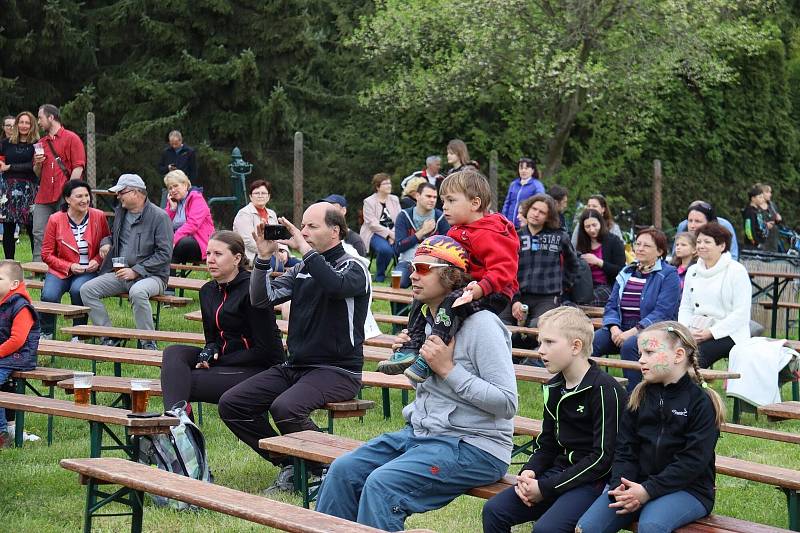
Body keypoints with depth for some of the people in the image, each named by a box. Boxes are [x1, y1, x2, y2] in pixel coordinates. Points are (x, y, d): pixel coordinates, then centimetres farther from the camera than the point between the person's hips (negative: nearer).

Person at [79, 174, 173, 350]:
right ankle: (110, 337, -10)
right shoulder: (120, 212, 15)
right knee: (87, 289, -13)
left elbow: (165, 253, -13)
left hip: (151, 275, -7)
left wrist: (136, 271, -18)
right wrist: (106, 242, 10)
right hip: (120, 273, 7)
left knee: (137, 291, -40)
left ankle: (148, 344, -27)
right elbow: (113, 235, 36)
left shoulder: (159, 216, -8)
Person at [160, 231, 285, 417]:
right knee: (173, 352, -19)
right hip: (225, 360, 8)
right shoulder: (208, 291, 12)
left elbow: (264, 350, -14)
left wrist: (216, 361, -12)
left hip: (260, 367, -8)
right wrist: (210, 352, -5)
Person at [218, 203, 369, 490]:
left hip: (337, 370, -7)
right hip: (295, 366, 8)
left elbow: (336, 286, -29)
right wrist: (264, 258, -5)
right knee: (231, 404, -5)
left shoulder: (353, 267, -4)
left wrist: (305, 249, -22)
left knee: (285, 408, -33)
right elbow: (261, 299, 7)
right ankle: (291, 465, 3)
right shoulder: (300, 270, 15)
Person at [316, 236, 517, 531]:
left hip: (473, 445, -9)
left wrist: (448, 369, -20)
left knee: (382, 483, -26)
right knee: (343, 470, -3)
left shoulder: (481, 324, -15)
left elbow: (507, 404, -20)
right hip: (422, 431, 9)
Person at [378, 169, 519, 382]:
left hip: (492, 294, -11)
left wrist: (480, 289, -42)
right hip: (462, 287, 11)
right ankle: (411, 348, 5)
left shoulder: (489, 234, -19)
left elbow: (503, 269, -30)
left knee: (451, 303, -35)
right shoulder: (459, 231, 16)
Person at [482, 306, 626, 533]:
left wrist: (545, 488, -16)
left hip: (593, 479, -8)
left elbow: (603, 457, -16)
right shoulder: (554, 388, 11)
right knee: (493, 510, -8)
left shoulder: (604, 389, -14)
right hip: (558, 472, 8)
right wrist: (528, 473, -4)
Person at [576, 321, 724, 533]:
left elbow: (693, 462, -14)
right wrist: (620, 486, -14)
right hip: (636, 483, 5)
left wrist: (647, 491, -20)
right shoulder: (639, 396, 10)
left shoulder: (702, 402, -7)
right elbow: (624, 450, 6)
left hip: (687, 489, -5)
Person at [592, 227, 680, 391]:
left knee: (629, 346, -37)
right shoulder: (626, 273, 20)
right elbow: (611, 305, 13)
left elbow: (662, 313, -12)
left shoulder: (669, 275, 0)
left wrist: (633, 332, -21)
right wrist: (614, 328, -9)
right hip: (621, 330, 5)